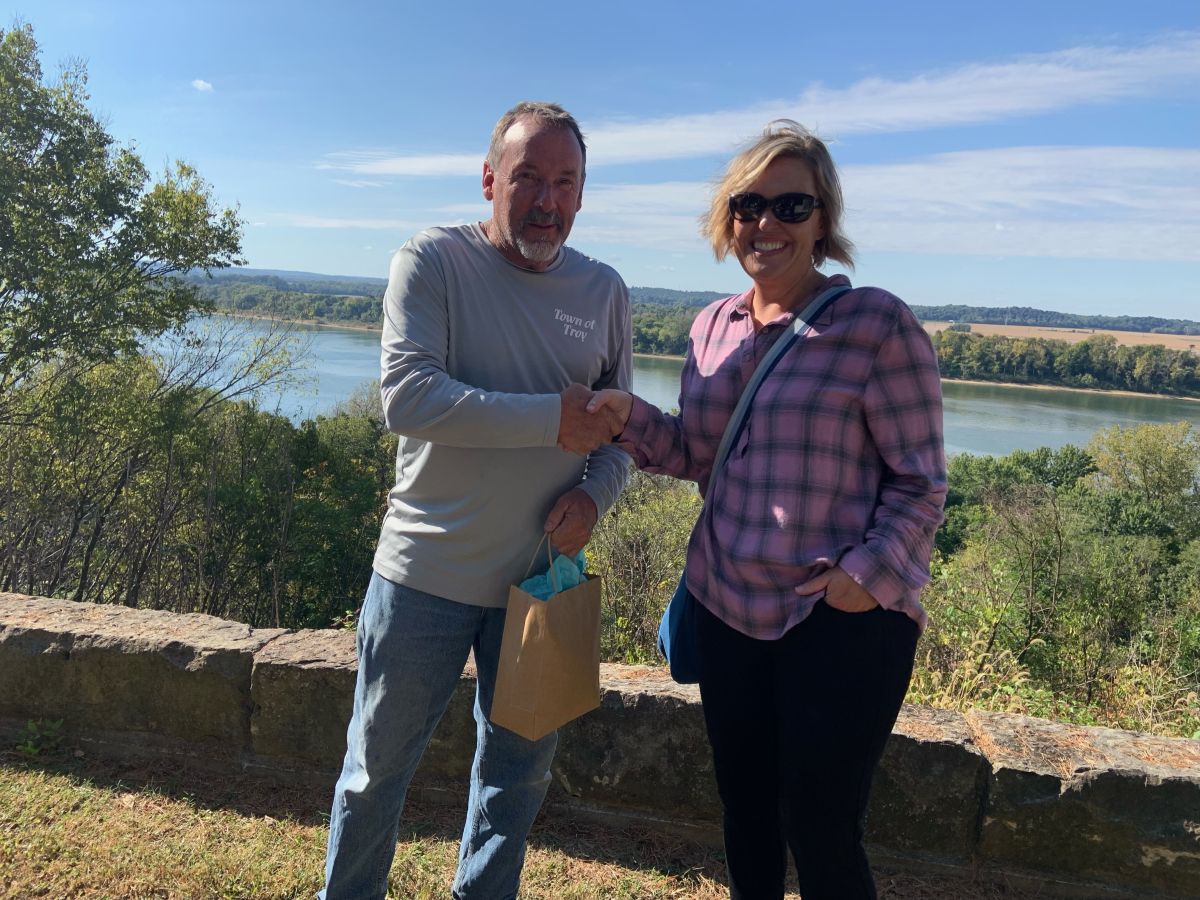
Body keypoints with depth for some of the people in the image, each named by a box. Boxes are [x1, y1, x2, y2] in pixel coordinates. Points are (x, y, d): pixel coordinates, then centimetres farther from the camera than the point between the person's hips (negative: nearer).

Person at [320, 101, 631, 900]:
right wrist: (553, 419, -23)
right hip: (427, 574, -3)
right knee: (379, 766, 15)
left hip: (540, 578, 4)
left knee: (519, 773, 20)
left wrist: (594, 492, -10)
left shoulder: (605, 291, 3)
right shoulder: (432, 263, -10)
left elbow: (619, 426, 10)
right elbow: (408, 398, -23)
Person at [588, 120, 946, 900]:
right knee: (744, 809, 21)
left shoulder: (878, 325, -12)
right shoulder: (713, 327, 6)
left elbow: (920, 481, -9)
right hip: (728, 609, 6)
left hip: (845, 622, -5)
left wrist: (870, 572, -22)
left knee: (820, 826, 7)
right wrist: (631, 417, -6)